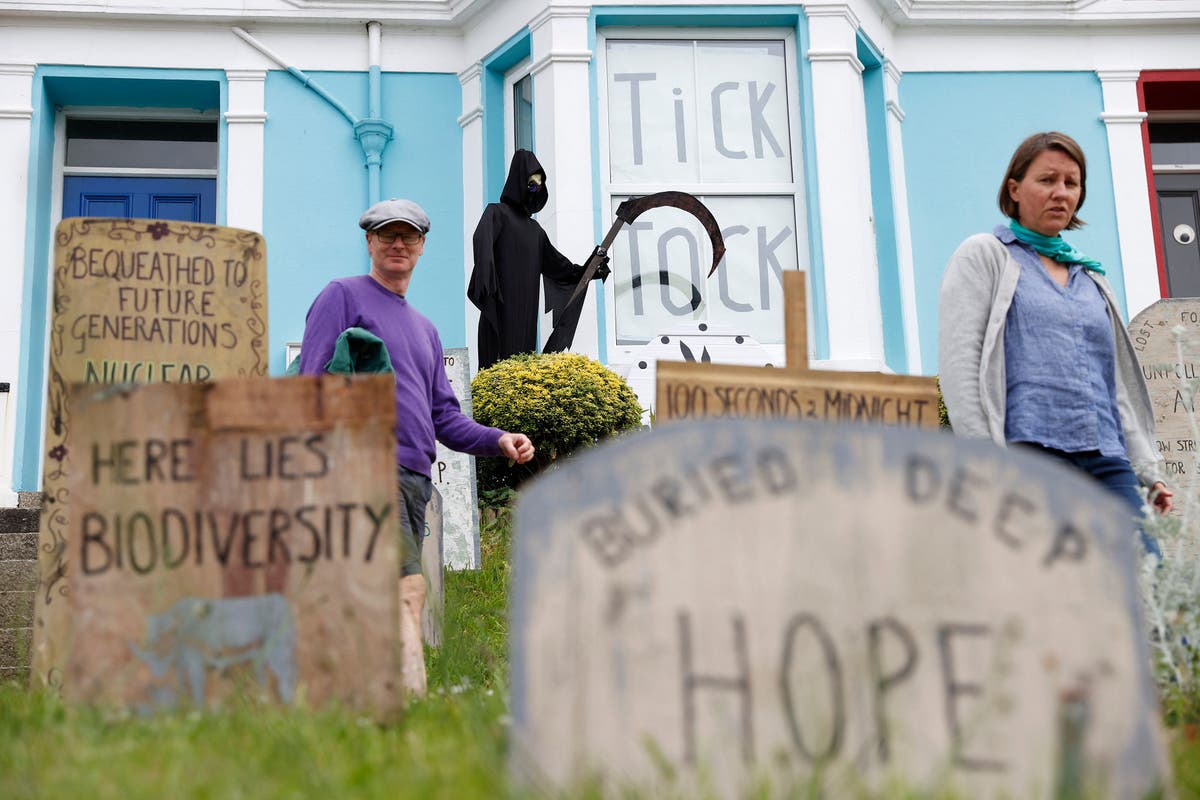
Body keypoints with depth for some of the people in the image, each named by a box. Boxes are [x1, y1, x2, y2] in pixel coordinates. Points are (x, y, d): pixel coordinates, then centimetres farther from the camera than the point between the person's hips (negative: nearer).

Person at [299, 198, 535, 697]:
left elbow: (443, 416, 25)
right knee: (407, 589, -22)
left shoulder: (425, 331, 29)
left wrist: (498, 440, 7)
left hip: (415, 477, 7)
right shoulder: (343, 296, 7)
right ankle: (412, 694, -28)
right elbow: (312, 384, -3)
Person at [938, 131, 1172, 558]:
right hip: (1028, 456, -5)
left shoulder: (1091, 278, 27)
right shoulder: (983, 255, 9)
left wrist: (1149, 471, 15)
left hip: (1106, 460, 6)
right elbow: (958, 363, -2)